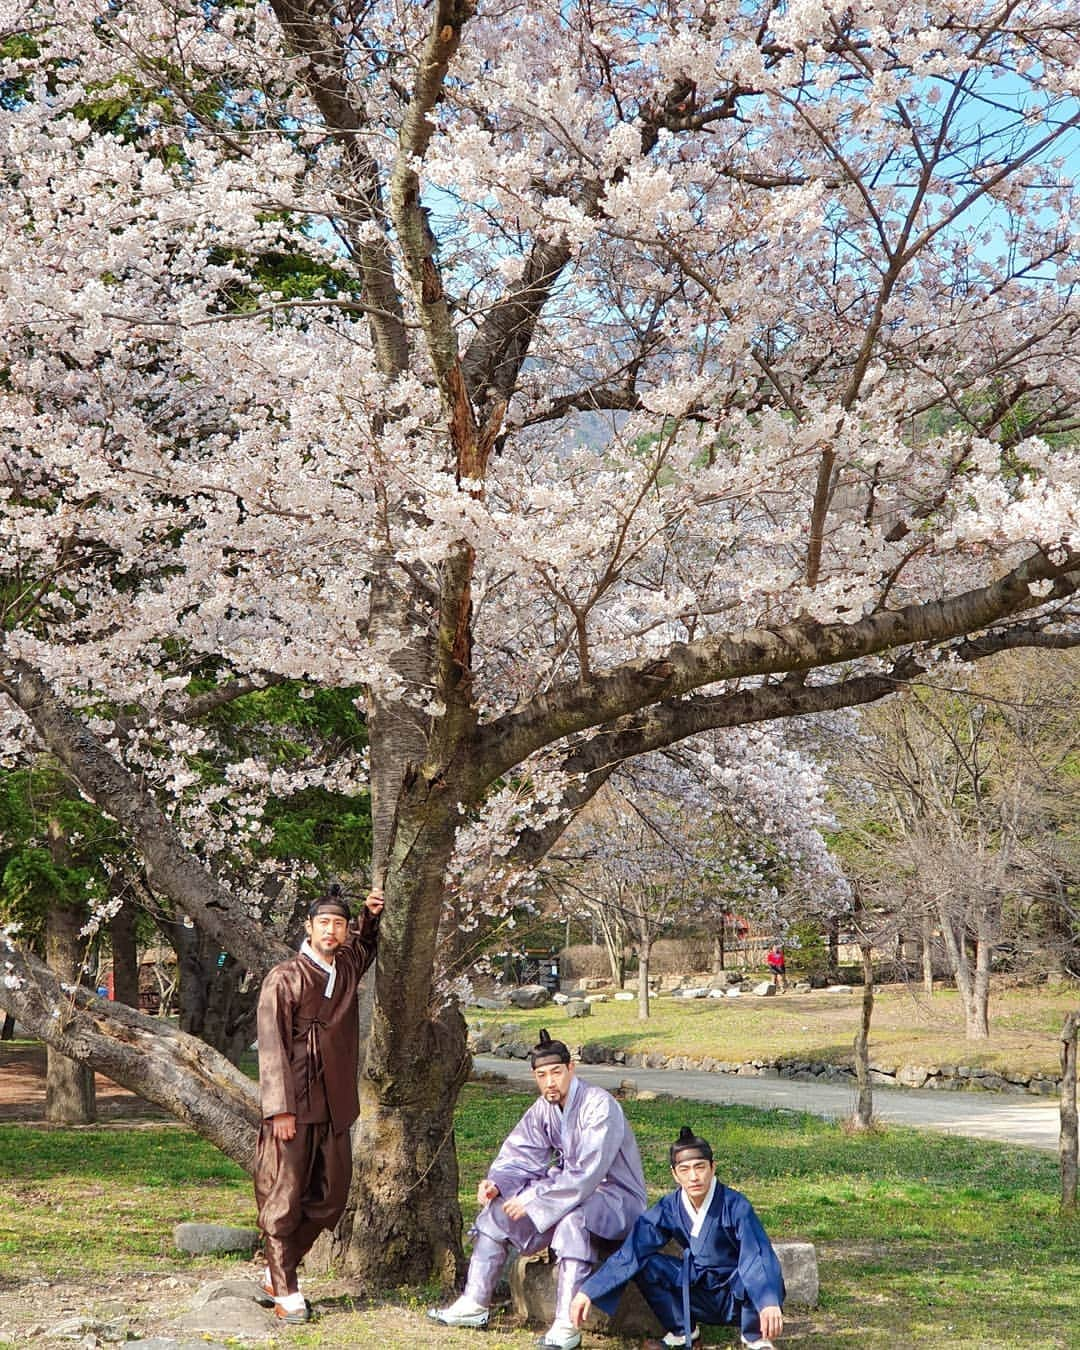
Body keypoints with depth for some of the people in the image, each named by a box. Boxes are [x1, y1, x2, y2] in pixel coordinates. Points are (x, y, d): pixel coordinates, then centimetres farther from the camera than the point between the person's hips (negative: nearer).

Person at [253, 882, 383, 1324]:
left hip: (335, 1106, 7)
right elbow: (272, 1047, -12)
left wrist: (371, 915, 11)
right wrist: (280, 1109, -18)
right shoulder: (284, 978, -9)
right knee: (284, 1200, -2)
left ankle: (277, 1270, 25)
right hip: (294, 1107, -6)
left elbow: (366, 944, 32)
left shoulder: (347, 968, 8)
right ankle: (286, 1293, 7)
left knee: (329, 1198, 11)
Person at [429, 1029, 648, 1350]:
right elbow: (519, 1155, 4)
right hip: (569, 1186, 8)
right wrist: (496, 1184, -17)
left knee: (573, 1218, -39)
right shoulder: (543, 1108, 1)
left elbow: (587, 1174, -29)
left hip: (616, 1197, -8)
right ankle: (475, 1304, 1)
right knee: (498, 1204, -2)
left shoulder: (599, 1106, -23)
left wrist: (532, 1199, -27)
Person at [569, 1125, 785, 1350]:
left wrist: (770, 1303, -53)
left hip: (737, 1296, -3)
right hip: (697, 1294, 3)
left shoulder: (735, 1206, -22)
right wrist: (587, 1291, -24)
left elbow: (759, 1256, -35)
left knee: (760, 1272, -35)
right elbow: (630, 1253, -13)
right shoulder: (669, 1208, -10)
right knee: (645, 1265, -18)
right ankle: (681, 1331, 4)